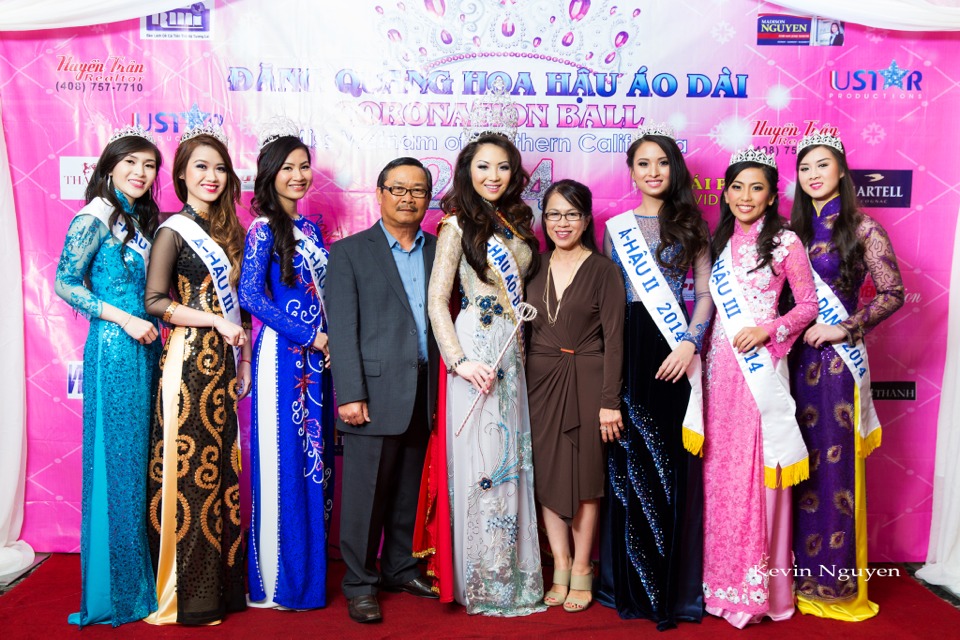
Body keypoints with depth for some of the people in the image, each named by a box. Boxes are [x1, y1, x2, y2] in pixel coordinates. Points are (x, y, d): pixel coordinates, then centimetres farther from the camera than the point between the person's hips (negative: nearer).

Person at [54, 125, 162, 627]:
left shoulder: (142, 219, 15)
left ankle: (141, 576, 22)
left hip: (145, 347, 7)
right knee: (116, 459, -1)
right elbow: (65, 283, -10)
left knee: (141, 458, 10)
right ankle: (114, 590, 12)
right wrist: (124, 319, -15)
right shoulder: (95, 217, -7)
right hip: (114, 349, -7)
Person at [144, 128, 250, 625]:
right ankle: (190, 591, 11)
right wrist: (216, 322, -13)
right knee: (190, 467, -2)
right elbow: (155, 301, -12)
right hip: (189, 360, -6)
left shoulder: (226, 230, 15)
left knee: (222, 466, 9)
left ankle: (222, 583, 19)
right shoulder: (174, 229, -4)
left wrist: (244, 357, 10)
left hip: (223, 361, 6)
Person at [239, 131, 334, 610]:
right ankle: (278, 580, 14)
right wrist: (308, 337, -14)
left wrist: (331, 341, 3)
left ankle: (309, 567, 24)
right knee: (283, 461, 0)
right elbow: (250, 295, -15)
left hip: (316, 356, 7)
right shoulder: (263, 229, -6)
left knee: (315, 459, 10)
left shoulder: (310, 229, 14)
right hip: (281, 354, -7)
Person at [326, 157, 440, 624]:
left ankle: (399, 568, 31)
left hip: (425, 395, 4)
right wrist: (350, 394, -12)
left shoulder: (439, 252, 12)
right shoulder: (349, 252, 1)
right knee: (365, 493, 3)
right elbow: (342, 329, -5)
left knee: (408, 493, 14)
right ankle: (360, 584, 17)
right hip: (375, 394, -4)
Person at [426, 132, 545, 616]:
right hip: (477, 346, -6)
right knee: (482, 459, -2)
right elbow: (437, 301, -9)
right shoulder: (458, 225, -4)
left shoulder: (518, 223, 14)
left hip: (514, 349, 6)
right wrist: (459, 360, -18)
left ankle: (510, 573, 23)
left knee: (512, 459, 9)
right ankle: (482, 582, 13)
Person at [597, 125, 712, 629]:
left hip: (676, 352, -1)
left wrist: (689, 344, -13)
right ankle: (629, 582, 16)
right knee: (627, 460, 3)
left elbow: (705, 294, 2)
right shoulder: (615, 228, 11)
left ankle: (674, 585, 12)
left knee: (672, 462, 0)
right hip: (627, 350, 1)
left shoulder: (690, 226, 8)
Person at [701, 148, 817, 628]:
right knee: (719, 467, 7)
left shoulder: (785, 242, -1)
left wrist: (767, 330, -13)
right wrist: (702, 349, 4)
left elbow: (808, 304, 0)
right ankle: (721, 575, 20)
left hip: (761, 366, -4)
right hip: (718, 364, 4)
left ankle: (759, 585, 12)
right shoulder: (717, 241, 12)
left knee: (756, 469, -2)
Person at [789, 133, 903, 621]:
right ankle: (797, 574, 20)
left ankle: (833, 582, 14)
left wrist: (844, 328, -12)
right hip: (792, 356, 4)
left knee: (832, 463, 0)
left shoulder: (862, 229, -2)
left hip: (835, 358, -4)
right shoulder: (792, 231, 11)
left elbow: (892, 294, -6)